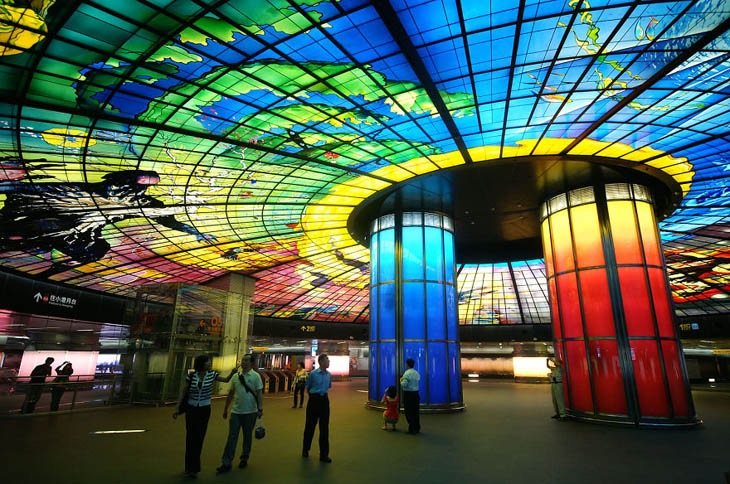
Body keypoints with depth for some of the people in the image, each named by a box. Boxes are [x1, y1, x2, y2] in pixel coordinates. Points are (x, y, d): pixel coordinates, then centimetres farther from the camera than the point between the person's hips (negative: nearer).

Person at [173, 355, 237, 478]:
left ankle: (194, 468, 18)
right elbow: (184, 393, 2)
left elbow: (226, 380, 1)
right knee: (190, 437, 7)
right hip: (191, 409, 0)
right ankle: (189, 467, 23)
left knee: (199, 438, 2)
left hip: (205, 409, 0)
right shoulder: (191, 376, -7)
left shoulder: (212, 375, -5)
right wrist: (178, 409, 2)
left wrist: (232, 373, -18)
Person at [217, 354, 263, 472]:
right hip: (236, 411, 3)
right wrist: (225, 409, 14)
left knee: (247, 437, 11)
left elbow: (260, 393, -8)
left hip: (250, 412, -3)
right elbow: (231, 394, 12)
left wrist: (260, 408, -15)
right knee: (232, 437, 2)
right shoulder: (236, 376, 5)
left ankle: (244, 459, 29)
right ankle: (226, 463, 9)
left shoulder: (255, 376, -6)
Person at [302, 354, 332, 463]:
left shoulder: (329, 374, 3)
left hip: (324, 401, 4)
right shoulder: (313, 373, -10)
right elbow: (307, 388, 3)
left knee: (324, 428, 4)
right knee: (310, 425, 10)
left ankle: (324, 454, 12)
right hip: (314, 400, -3)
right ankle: (305, 450, 31)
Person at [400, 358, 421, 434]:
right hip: (416, 393, 7)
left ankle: (412, 429, 4)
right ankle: (417, 428, 20)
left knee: (409, 412, 2)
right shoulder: (417, 373, 7)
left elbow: (404, 385, -23)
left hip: (408, 394, -7)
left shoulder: (407, 373, -16)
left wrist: (401, 380, -2)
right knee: (415, 412, 13)